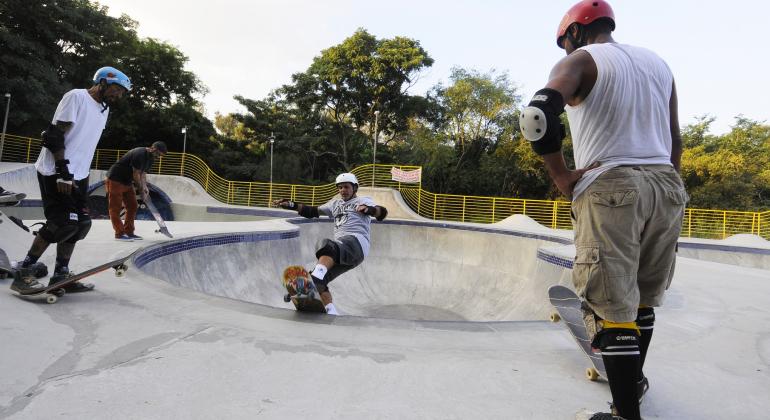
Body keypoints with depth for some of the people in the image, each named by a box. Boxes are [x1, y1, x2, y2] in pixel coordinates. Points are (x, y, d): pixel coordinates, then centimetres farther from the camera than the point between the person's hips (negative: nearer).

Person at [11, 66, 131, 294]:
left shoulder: (104, 108, 15)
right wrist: (64, 172, -21)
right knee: (63, 223, -14)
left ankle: (60, 277, 12)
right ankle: (23, 274, -2)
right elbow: (55, 136, -16)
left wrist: (82, 176, 16)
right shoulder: (76, 97, -10)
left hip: (77, 175, 9)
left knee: (81, 224, 5)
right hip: (55, 173, -9)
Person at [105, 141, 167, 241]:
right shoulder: (139, 154, -25)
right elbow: (136, 174, -24)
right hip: (115, 180, -10)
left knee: (132, 206, 7)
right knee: (116, 208, -4)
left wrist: (144, 186, -10)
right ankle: (119, 234, -3)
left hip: (127, 182, 10)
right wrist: (141, 190, -15)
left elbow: (143, 173, 5)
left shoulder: (150, 158, 5)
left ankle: (129, 232, 12)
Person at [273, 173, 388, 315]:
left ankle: (314, 278, -58)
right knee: (319, 280, -10)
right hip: (340, 252, 7)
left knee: (328, 246, -36)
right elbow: (312, 211, 30)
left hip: (357, 241, -7)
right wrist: (292, 205, 17)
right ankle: (331, 313, -11)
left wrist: (369, 209, -24)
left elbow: (382, 213, -1)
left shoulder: (363, 201, 17)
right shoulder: (335, 203, 34)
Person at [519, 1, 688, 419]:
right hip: (667, 186, 7)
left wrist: (560, 175, -12)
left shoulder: (580, 61, 0)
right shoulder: (657, 63, 20)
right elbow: (675, 141, 19)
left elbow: (538, 114, -21)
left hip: (610, 188, -7)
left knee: (612, 307, -2)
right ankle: (633, 378, 38)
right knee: (641, 298, 21)